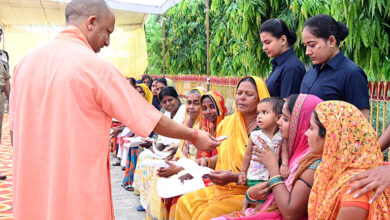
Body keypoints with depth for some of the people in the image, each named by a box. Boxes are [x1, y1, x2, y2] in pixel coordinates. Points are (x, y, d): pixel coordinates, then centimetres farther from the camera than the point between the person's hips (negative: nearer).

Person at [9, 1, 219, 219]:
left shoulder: (27, 60, 3)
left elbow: (16, 127, 12)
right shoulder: (95, 66, -15)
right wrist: (194, 136, 4)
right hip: (78, 195, -6)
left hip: (31, 192, 6)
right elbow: (151, 118, -10)